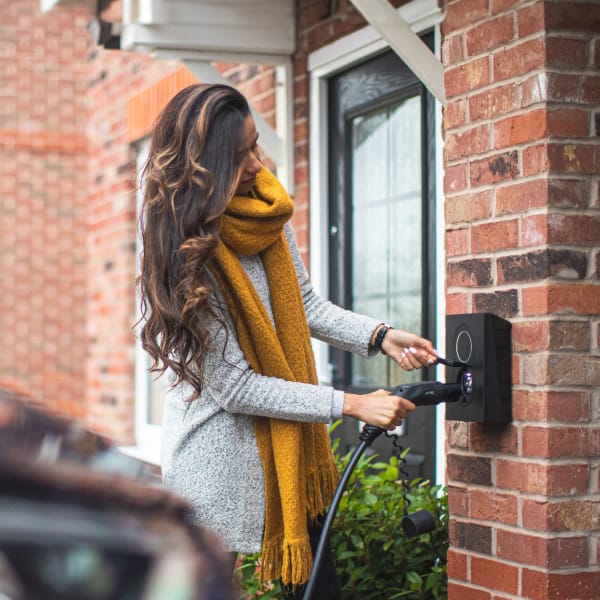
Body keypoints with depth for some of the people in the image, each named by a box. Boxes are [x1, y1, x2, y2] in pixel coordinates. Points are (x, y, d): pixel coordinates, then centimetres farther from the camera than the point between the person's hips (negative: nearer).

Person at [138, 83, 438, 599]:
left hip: (287, 440, 7)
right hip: (218, 455, -7)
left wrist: (381, 336, -5)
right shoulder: (187, 253, -21)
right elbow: (235, 387, -20)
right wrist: (352, 405, -19)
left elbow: (305, 304, 11)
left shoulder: (266, 209, -1)